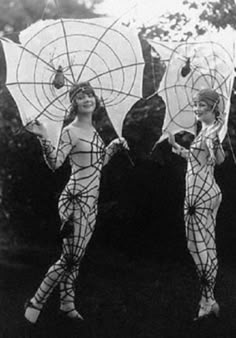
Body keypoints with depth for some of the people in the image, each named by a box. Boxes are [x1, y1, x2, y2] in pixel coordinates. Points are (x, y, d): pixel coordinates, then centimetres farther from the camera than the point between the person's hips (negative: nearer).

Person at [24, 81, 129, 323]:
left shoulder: (93, 131, 14)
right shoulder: (70, 132, -11)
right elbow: (55, 163, -21)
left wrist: (114, 146, 20)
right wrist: (44, 139, -34)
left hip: (91, 201, 8)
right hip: (76, 199, -8)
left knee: (75, 258, 13)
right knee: (70, 258, -7)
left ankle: (67, 304, 23)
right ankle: (36, 303, 3)